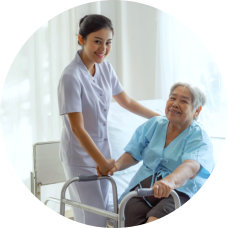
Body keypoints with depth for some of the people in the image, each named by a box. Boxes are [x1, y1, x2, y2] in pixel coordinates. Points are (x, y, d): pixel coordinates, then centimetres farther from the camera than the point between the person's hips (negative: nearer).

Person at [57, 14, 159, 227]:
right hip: (80, 155, -7)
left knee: (103, 210, 15)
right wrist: (102, 161, -21)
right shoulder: (71, 77, -24)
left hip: (102, 148, 7)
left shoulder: (105, 67, -2)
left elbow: (126, 102, 12)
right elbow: (77, 128, -23)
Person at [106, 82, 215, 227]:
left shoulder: (200, 139, -1)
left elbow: (191, 166, -22)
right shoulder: (154, 124, 17)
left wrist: (170, 180, -44)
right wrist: (117, 165, -7)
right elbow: (133, 153, 16)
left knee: (153, 222, -33)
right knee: (129, 220, -26)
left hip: (181, 192, -4)